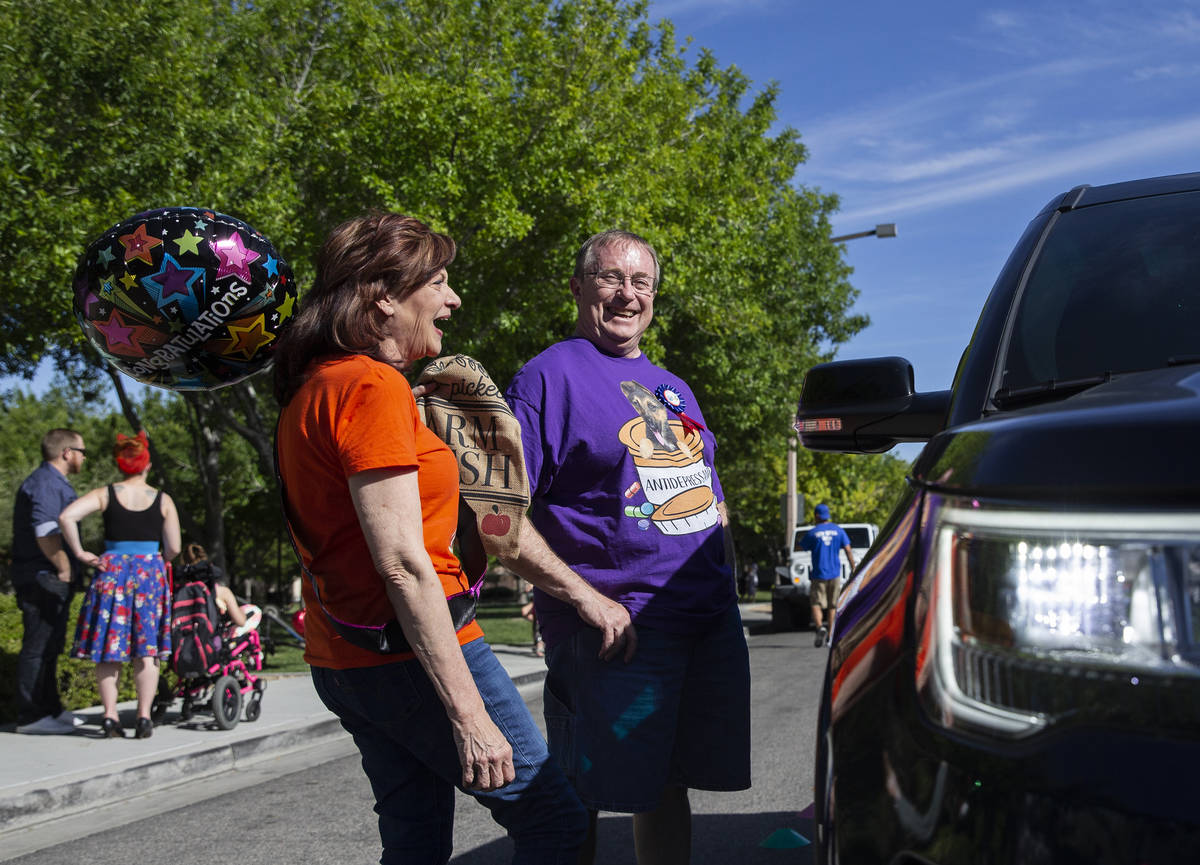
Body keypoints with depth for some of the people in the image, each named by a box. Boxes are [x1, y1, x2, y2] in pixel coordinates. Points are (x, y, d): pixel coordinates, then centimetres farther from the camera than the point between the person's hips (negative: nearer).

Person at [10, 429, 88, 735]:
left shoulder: (55, 482, 20)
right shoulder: (45, 483, -15)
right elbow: (45, 531, -27)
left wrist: (68, 569, 20)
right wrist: (64, 568, -20)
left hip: (52, 579, 11)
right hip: (43, 580, -11)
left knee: (50, 646, 17)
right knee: (38, 647, -6)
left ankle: (50, 709, 26)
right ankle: (30, 717, -1)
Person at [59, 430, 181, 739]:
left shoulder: (105, 494, -1)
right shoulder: (163, 500, 1)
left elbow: (66, 517, -15)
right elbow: (173, 548, 2)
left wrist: (80, 553, -5)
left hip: (111, 572, 0)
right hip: (151, 574, 0)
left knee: (108, 649, 7)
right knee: (146, 651, 5)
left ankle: (110, 716, 5)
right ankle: (144, 717, 3)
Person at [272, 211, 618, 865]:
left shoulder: (312, 388, 13)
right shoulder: (374, 385, -17)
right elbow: (402, 561, -23)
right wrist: (471, 716, -22)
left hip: (341, 658, 10)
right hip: (410, 656, -10)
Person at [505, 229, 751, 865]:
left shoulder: (672, 387, 19)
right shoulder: (549, 376, -5)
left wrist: (727, 589, 14)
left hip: (712, 623, 7)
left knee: (667, 786, 14)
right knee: (579, 801, 0)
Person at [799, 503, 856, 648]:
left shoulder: (812, 533, -6)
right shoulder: (838, 530, 2)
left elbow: (801, 547, 6)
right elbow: (848, 550, 0)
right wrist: (853, 569, 5)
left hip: (819, 574, -3)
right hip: (835, 574, 3)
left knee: (817, 604, -1)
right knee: (832, 606, 13)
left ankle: (820, 627, -27)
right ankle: (829, 635, 16)